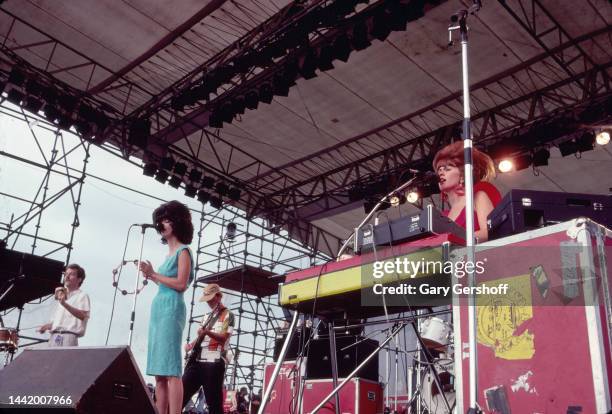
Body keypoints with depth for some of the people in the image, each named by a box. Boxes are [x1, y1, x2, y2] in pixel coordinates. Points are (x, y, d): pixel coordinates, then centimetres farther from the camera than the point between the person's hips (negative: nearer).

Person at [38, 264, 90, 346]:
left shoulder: (82, 296, 2)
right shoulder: (61, 295, 26)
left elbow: (83, 316, -16)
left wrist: (64, 304, -25)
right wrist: (48, 326, 8)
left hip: (69, 336, -7)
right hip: (54, 336, 7)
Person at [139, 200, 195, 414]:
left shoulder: (183, 251, -2)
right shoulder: (170, 253, 22)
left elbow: (181, 284, -12)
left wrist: (154, 275, -10)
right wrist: (151, 275, 15)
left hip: (171, 308, -9)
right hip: (158, 309, 9)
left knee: (171, 368, -14)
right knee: (159, 371, 6)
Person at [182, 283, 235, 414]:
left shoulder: (228, 315, 1)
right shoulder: (206, 316, 22)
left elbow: (224, 337, -11)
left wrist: (207, 332, -28)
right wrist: (191, 344, 8)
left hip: (214, 362, -7)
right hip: (197, 360, 7)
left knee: (214, 402, -6)